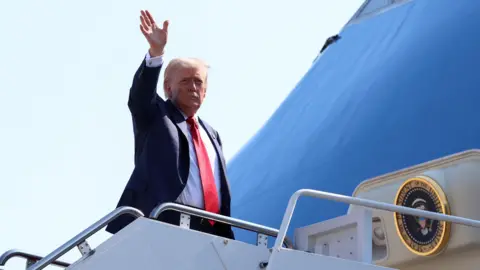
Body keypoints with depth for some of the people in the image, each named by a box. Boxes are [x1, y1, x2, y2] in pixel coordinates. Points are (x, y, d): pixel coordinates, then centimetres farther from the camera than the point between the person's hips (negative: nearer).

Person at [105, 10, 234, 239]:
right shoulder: (154, 116, 11)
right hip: (163, 229, -5)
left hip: (208, 232, 5)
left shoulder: (211, 133, 26)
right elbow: (141, 93, -12)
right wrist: (155, 53, -29)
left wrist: (226, 237, 14)